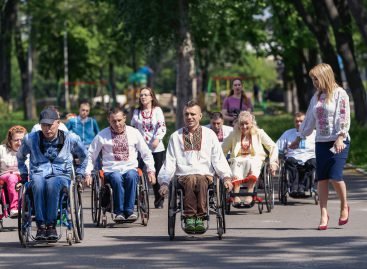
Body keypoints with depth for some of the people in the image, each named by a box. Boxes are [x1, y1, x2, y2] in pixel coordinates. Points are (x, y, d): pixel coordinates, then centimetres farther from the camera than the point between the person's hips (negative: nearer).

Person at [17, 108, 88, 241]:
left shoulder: (70, 138, 6)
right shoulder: (30, 139, 9)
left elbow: (84, 156, 24)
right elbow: (20, 157, 28)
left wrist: (79, 173, 18)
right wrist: (23, 173, 20)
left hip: (61, 176, -1)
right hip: (38, 175, 1)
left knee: (52, 184, -40)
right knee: (38, 184, -39)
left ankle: (51, 225, -38)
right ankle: (40, 225, -40)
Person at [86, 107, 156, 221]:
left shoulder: (134, 133, 11)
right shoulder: (102, 135, 7)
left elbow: (146, 153, 18)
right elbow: (90, 155, 13)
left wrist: (151, 170, 9)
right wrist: (87, 173, 3)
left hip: (130, 169, 1)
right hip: (111, 171, -1)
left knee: (131, 175, -36)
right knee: (116, 178, -37)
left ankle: (129, 210, -34)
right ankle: (119, 211, -32)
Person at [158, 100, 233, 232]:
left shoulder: (209, 135, 17)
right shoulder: (175, 137, 19)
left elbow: (218, 159, 12)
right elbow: (169, 163, 17)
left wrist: (226, 177, -4)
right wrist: (164, 182, 3)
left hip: (205, 175, 0)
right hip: (184, 175, 0)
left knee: (201, 181, -37)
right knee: (191, 180, -37)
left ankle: (200, 217, -38)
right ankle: (189, 217, -39)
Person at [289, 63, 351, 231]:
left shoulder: (339, 94, -4)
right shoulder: (316, 97, 16)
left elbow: (344, 117, -12)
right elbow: (309, 120, 22)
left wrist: (340, 138, -21)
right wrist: (299, 139, 23)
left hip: (338, 142, -6)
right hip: (321, 142, 6)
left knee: (335, 177, -14)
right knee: (321, 179, -1)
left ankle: (344, 206, 11)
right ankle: (324, 214, 2)